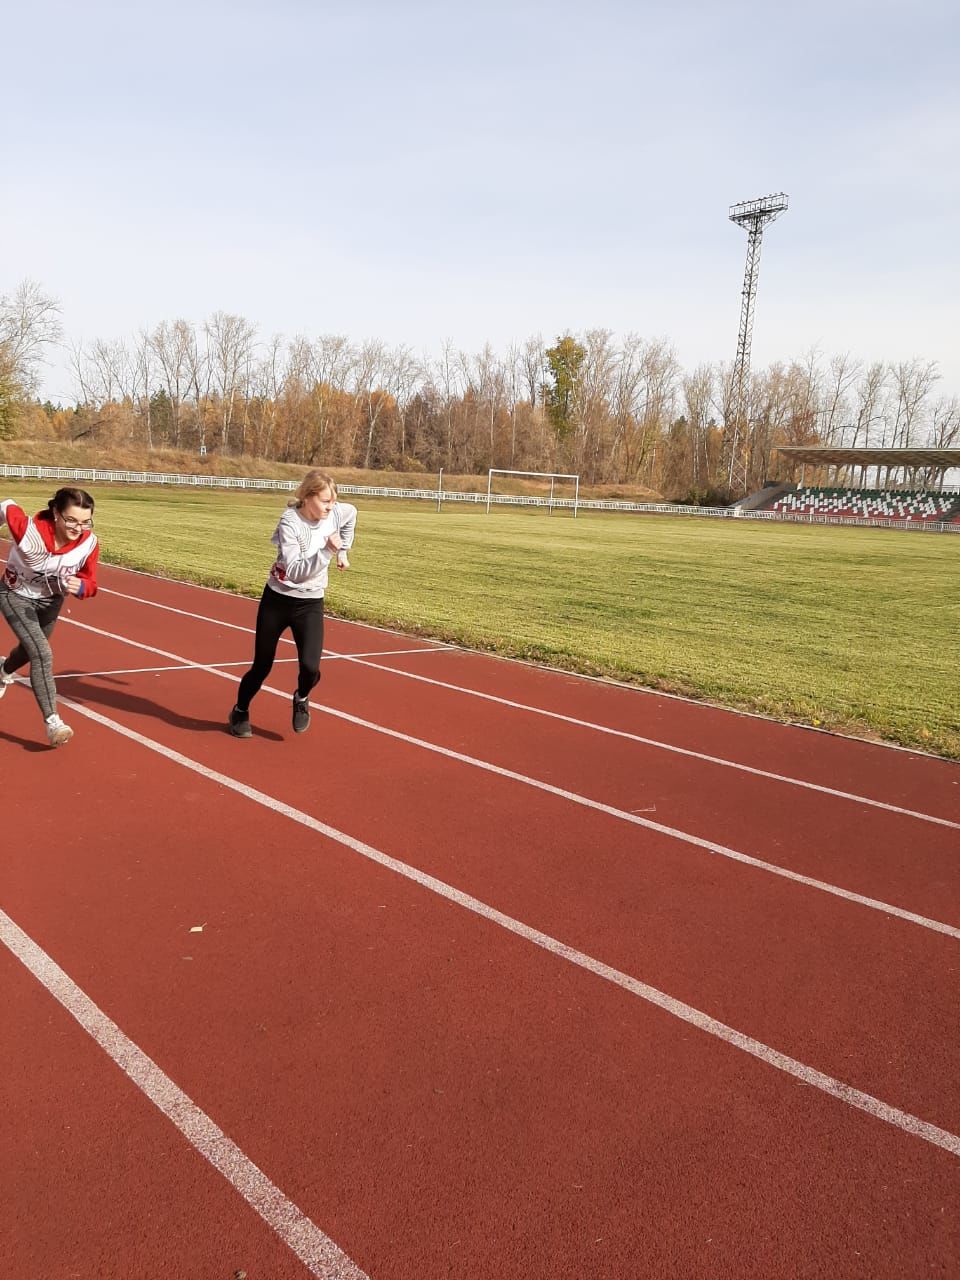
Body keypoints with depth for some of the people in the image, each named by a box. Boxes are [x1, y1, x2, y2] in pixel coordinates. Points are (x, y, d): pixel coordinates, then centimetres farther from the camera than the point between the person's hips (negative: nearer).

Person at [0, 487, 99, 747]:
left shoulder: (89, 543, -28)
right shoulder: (29, 531, -38)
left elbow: (89, 583, -17)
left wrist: (79, 586, -39)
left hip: (51, 601, 5)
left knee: (31, 649, 29)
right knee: (42, 653, -23)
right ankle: (52, 722, -20)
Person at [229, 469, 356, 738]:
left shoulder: (338, 513, -9)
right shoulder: (290, 523, -22)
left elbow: (352, 514, 18)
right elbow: (295, 572, -30)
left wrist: (342, 551, 17)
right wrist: (327, 550, -37)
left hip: (310, 604, 3)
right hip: (277, 600, -2)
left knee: (310, 667, -17)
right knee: (261, 667, 7)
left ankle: (301, 698, 19)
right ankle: (240, 711, 35)